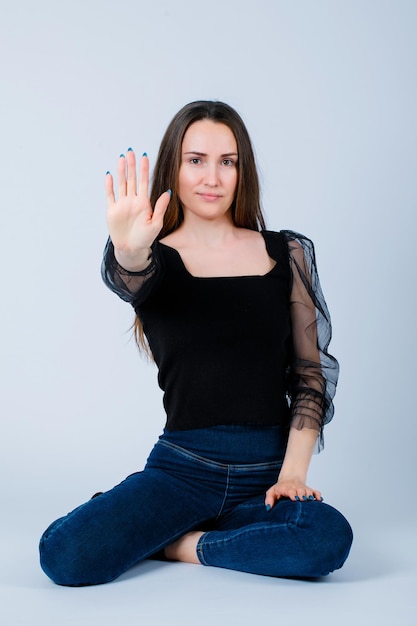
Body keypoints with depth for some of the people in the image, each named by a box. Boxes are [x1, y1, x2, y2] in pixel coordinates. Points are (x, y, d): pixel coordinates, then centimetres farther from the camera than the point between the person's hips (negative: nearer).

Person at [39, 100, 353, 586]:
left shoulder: (286, 254, 6)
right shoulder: (154, 259, 3)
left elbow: (311, 370, 5)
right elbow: (130, 277, -22)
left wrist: (293, 472, -6)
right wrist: (128, 250, -47)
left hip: (266, 471, 2)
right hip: (182, 467, -2)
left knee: (329, 538, -31)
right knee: (66, 556, -25)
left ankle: (169, 541, -6)